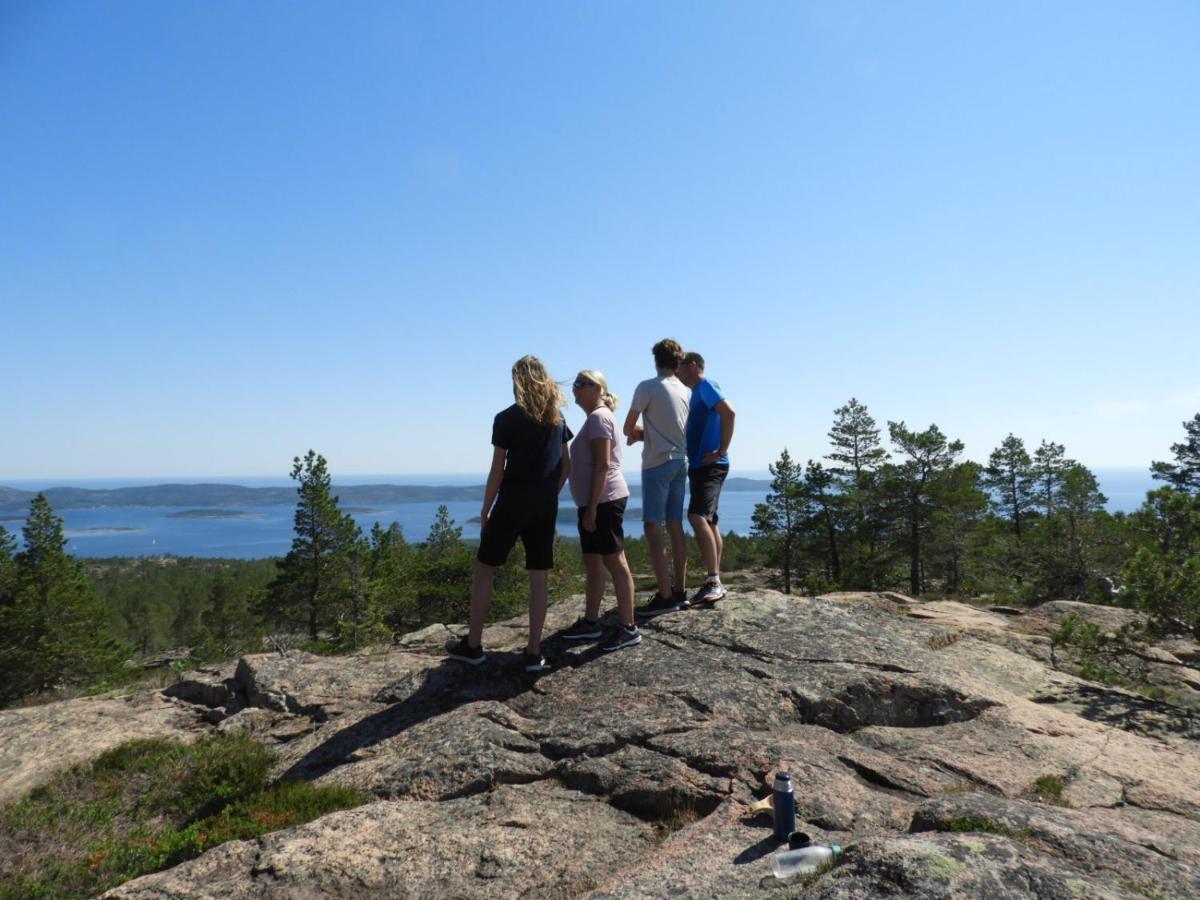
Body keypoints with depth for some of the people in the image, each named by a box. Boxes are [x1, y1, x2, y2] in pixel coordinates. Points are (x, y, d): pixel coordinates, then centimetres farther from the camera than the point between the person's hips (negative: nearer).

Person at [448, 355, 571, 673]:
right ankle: (534, 652, 8)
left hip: (512, 503, -4)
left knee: (484, 570, 10)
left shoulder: (506, 419, -7)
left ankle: (473, 645, 16)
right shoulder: (557, 418, 8)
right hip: (545, 507, 4)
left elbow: (497, 471, -8)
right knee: (540, 577, 6)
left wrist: (485, 511, 1)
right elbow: (566, 467, 10)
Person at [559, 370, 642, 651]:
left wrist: (592, 508, -21)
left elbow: (603, 465, -19)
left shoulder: (599, 416, -11)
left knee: (614, 561, -6)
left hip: (603, 501, -10)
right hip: (596, 502, 10)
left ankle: (628, 628, 0)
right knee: (592, 563, 14)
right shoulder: (595, 417, 19)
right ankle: (591, 622, 23)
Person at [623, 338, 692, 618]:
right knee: (675, 526, 11)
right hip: (680, 461, 7)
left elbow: (628, 429, -5)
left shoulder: (648, 387, -10)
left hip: (657, 463, -7)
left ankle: (665, 595, -7)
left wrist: (637, 432, 15)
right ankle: (680, 590, 16)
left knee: (653, 528, -6)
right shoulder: (684, 391, 10)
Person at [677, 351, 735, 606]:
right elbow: (691, 429, 31)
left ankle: (713, 581, -24)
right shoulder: (696, 393, 22)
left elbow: (728, 412, -24)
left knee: (698, 516, -23)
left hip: (711, 466, -11)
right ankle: (715, 584, 15)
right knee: (709, 521, 10)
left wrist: (722, 451, -22)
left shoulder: (706, 386, -7)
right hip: (699, 466, 11)